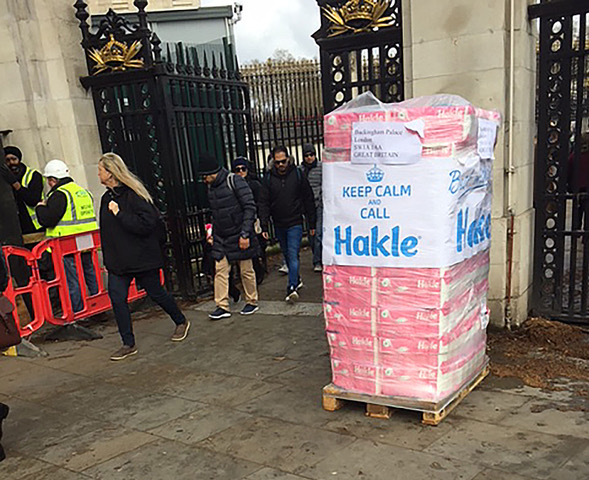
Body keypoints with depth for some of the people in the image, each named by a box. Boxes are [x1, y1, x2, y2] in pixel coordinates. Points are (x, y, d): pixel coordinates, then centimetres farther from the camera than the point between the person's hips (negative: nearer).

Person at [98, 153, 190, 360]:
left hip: (142, 258, -7)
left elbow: (147, 223, -25)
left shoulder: (133, 194, -16)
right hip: (118, 261, 7)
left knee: (155, 293, 7)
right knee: (117, 299, 0)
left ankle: (181, 322, 31)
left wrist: (119, 214, -24)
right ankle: (128, 344, 10)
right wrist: (108, 259, 17)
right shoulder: (107, 198, 10)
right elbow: (106, 232, 18)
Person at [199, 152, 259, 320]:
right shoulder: (211, 187, 8)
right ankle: (222, 306, 10)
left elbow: (250, 207, -17)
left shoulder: (235, 181, -13)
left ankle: (252, 302, 22)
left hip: (240, 237, -6)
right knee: (220, 271, 2)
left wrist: (245, 234, -20)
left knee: (247, 271, 6)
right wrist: (212, 234, 12)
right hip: (221, 239, 6)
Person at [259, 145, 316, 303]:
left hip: (295, 223, -3)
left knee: (293, 254, -12)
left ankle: (292, 287, -15)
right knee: (287, 254, 15)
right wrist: (264, 226, -8)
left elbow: (308, 200, 2)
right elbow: (264, 203, 1)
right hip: (278, 225, 4)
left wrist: (312, 224, 2)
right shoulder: (268, 178, 1)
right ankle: (297, 280, 32)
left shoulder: (297, 175, -3)